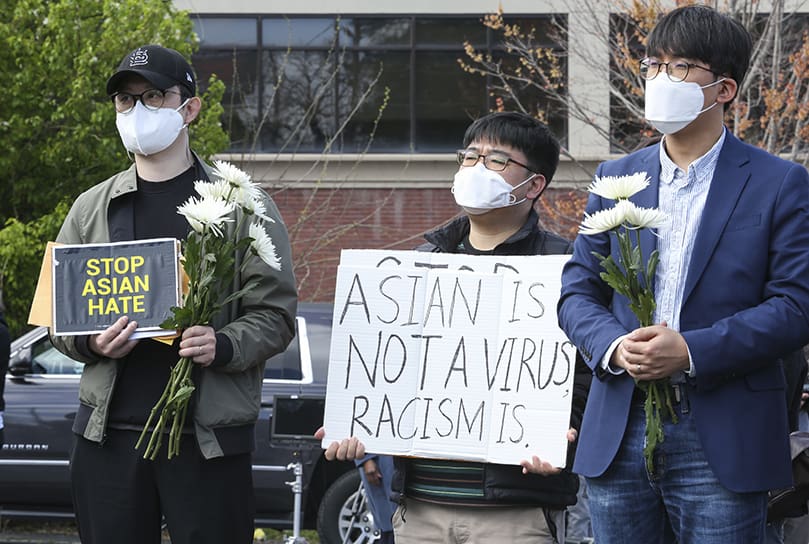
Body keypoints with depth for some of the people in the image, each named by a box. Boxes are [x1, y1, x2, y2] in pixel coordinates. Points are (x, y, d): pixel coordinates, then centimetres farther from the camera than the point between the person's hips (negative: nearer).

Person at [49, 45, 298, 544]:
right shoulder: (91, 209, 13)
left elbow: (275, 313, 0)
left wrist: (222, 346, -19)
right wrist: (92, 343, -6)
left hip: (210, 436, -3)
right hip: (108, 431, 3)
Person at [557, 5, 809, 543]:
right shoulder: (616, 178, 13)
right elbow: (577, 291, 12)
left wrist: (692, 351, -17)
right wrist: (614, 347, -11)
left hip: (721, 441, -4)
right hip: (619, 434, 4)